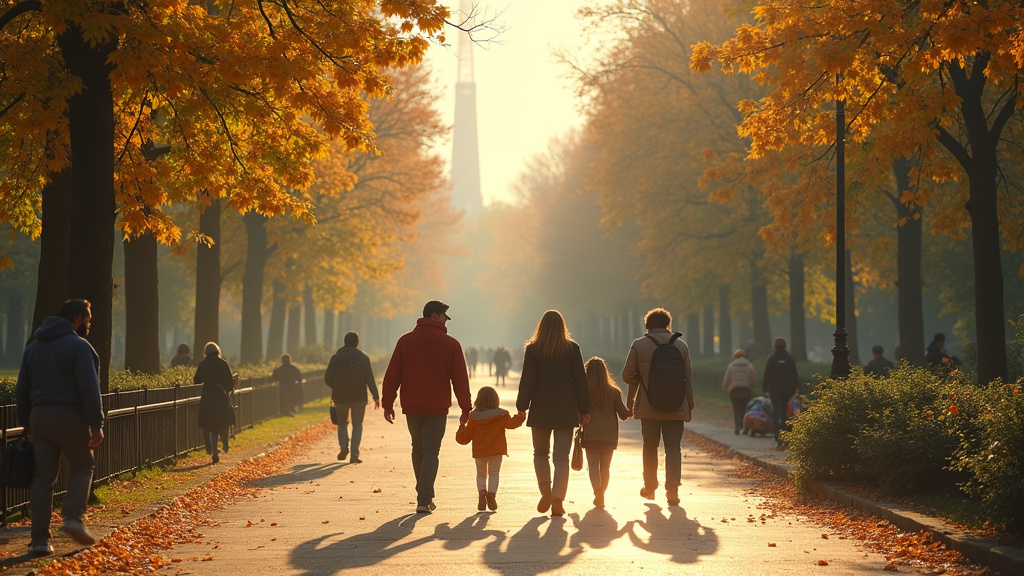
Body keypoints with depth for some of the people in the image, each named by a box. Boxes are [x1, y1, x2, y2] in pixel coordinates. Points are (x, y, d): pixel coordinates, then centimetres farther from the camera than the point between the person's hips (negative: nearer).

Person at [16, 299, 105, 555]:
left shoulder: (34, 346, 16)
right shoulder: (78, 346, -8)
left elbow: (22, 390, 17)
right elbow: (89, 389, -15)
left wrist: (27, 423, 20)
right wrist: (97, 424, -14)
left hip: (39, 417, 6)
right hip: (70, 418, -6)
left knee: (42, 477, 6)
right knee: (81, 467, 13)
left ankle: (40, 539, 3)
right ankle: (73, 518, -6)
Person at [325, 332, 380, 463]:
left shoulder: (336, 358, -1)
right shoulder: (363, 358, -2)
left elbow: (327, 378, -1)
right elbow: (370, 379, -6)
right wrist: (376, 397, -3)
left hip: (340, 397, 1)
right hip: (359, 397, -1)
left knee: (342, 423, 17)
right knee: (357, 425, 7)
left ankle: (344, 446, -5)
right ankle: (354, 454, -3)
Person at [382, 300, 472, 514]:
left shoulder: (405, 341, 3)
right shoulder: (451, 344, -3)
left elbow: (392, 375, 1)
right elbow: (460, 380, -2)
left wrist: (388, 404, 6)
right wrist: (466, 410, 5)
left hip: (411, 408, 3)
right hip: (437, 408, -3)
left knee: (418, 449, 17)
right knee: (431, 452, 0)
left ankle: (425, 496, 24)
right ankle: (424, 500, -10)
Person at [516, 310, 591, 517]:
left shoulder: (532, 350, -4)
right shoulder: (572, 349, -1)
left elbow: (527, 382, -6)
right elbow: (580, 381, 1)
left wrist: (521, 408, 2)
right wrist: (584, 410, 6)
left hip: (541, 411, 0)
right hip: (565, 411, 1)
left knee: (540, 453, 17)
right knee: (561, 457, 3)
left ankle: (546, 491, 0)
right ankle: (557, 500, -6)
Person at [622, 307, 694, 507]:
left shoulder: (639, 345, -2)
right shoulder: (681, 345, 3)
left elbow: (627, 375, -1)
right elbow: (688, 378, 5)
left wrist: (630, 400, 19)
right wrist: (689, 405, 12)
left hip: (648, 406, 0)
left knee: (650, 446, 13)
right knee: (673, 447, 0)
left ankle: (650, 487, 23)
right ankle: (672, 489, -10)